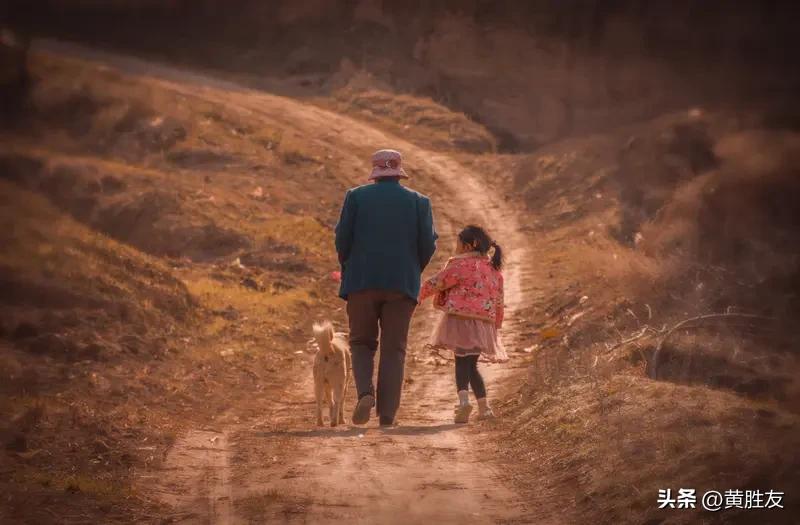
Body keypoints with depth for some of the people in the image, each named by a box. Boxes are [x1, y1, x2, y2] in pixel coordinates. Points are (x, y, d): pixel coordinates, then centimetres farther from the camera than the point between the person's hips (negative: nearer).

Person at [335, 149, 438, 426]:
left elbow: (343, 238, -2)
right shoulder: (419, 202, 5)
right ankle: (387, 415, -1)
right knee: (393, 349, 5)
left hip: (362, 282, 0)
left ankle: (365, 392, -15)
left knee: (362, 343, 11)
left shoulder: (356, 196, 2)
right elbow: (428, 244, 0)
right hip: (402, 284, 0)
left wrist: (348, 269, 14)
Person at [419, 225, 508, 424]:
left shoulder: (460, 265, -6)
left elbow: (436, 283, 0)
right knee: (471, 364, 17)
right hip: (484, 323, 6)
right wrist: (495, 325, 30)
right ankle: (484, 407, 15)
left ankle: (463, 399, -29)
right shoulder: (494, 271, 15)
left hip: (460, 319, -6)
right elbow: (498, 303, 20)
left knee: (462, 362, -7)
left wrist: (419, 295, 17)